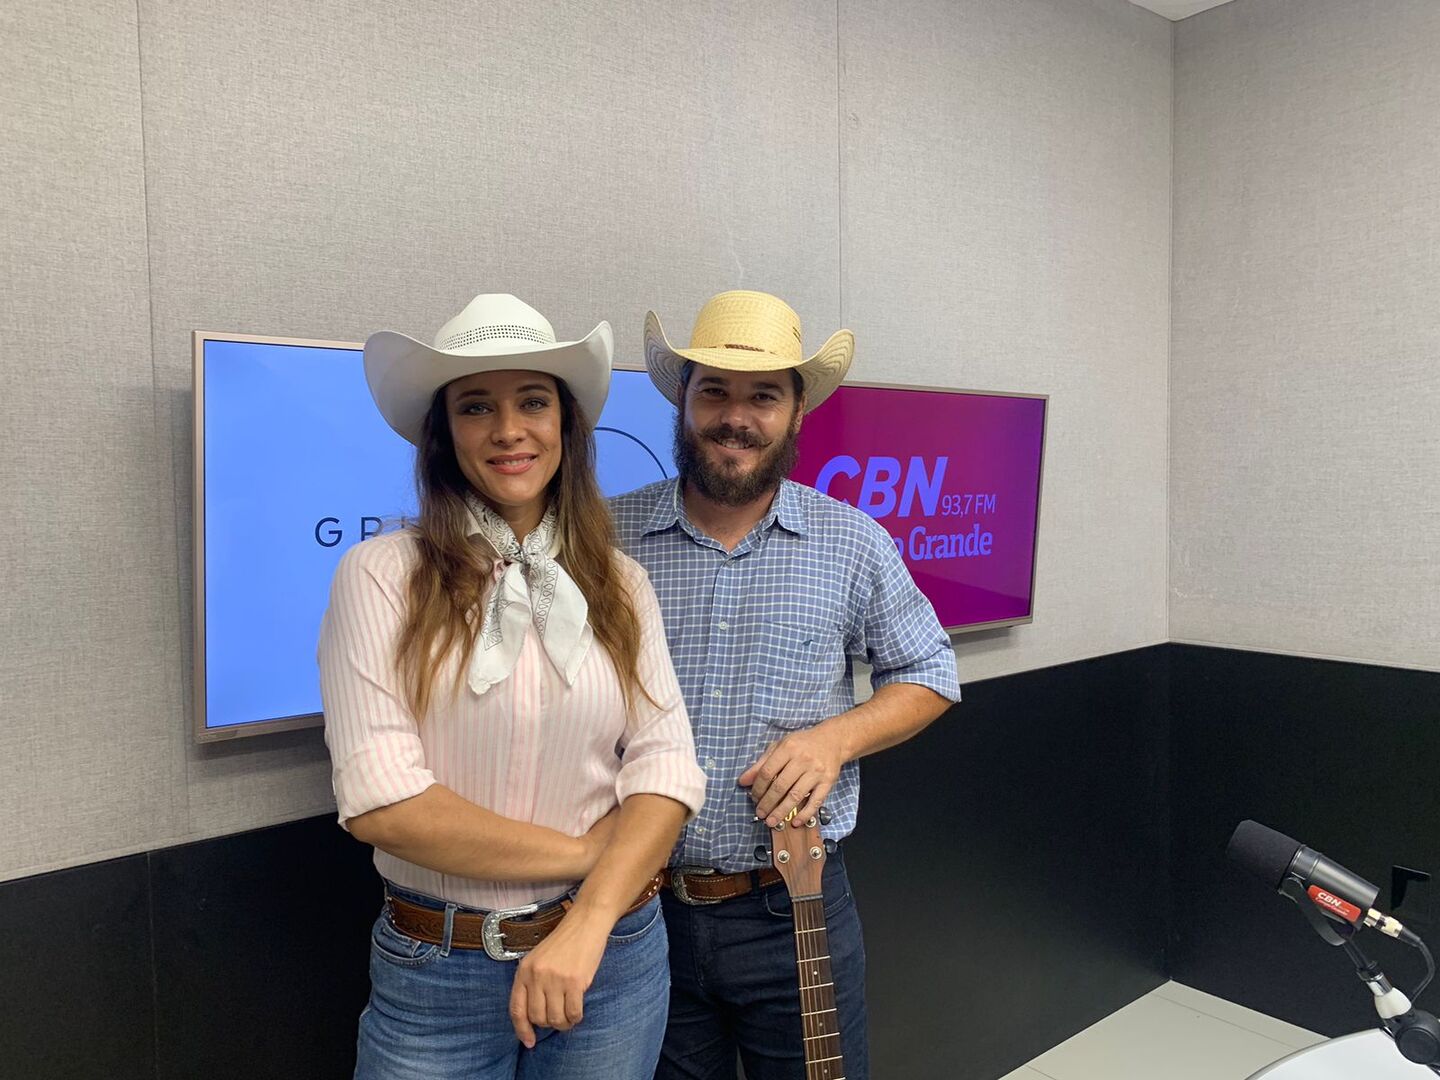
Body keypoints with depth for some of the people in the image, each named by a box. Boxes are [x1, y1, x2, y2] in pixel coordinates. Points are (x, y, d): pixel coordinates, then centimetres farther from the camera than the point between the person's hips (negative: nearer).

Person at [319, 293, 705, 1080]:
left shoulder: (620, 582, 1)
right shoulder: (381, 574, -9)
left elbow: (666, 764, -5)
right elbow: (377, 798, -17)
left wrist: (590, 920, -19)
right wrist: (586, 852, -13)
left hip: (613, 955, 3)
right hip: (433, 972, -2)